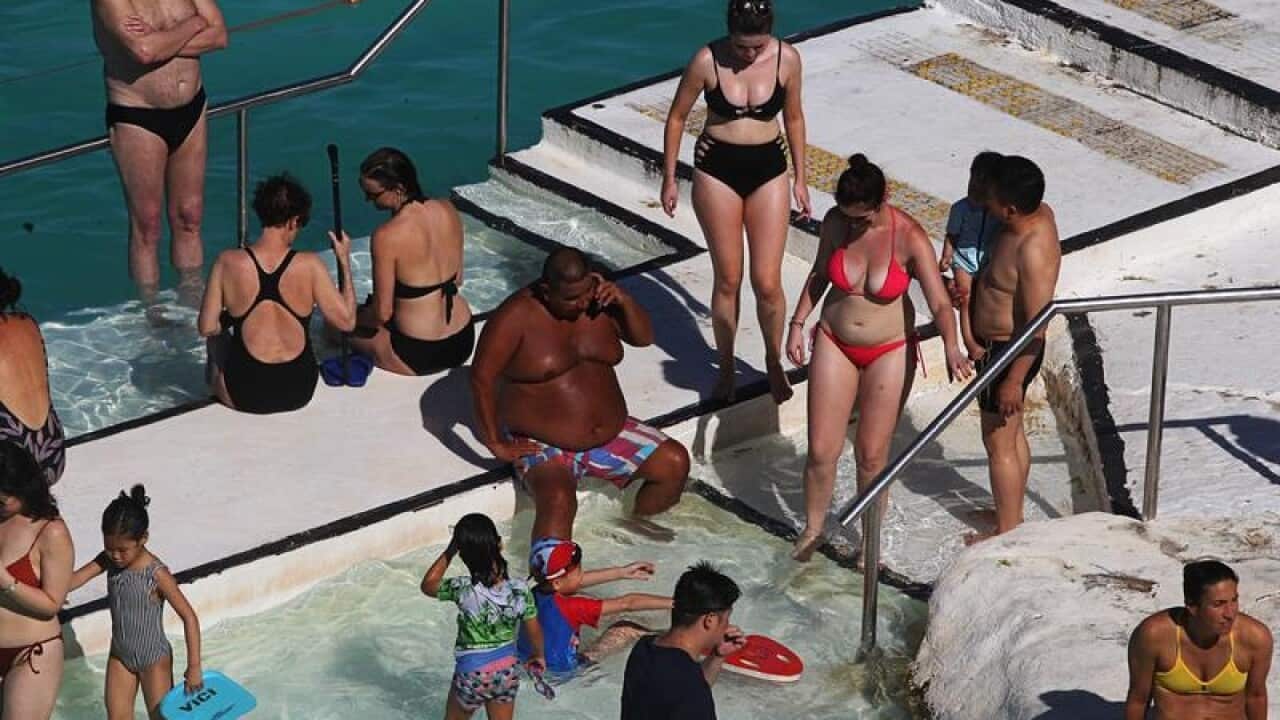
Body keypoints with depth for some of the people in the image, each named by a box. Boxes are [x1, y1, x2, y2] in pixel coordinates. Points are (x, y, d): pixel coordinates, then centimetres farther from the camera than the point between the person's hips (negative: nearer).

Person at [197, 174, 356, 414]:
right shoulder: (310, 265, -14)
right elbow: (347, 321, -8)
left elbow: (207, 328, -6)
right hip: (299, 393, 1)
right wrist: (345, 263, 2)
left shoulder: (228, 263, -13)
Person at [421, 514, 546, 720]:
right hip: (507, 671, 3)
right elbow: (534, 632, -5)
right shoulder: (520, 590, -18)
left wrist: (449, 551, -8)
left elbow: (427, 585, -7)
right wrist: (538, 656, 15)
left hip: (472, 674, -3)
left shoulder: (464, 590, -27)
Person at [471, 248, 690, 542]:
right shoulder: (517, 316, -17)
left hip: (611, 434, 6)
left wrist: (624, 300, -15)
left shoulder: (597, 299, -1)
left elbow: (643, 337, 5)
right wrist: (496, 444, -15)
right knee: (558, 499, -35)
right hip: (543, 446, -6)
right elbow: (481, 377, -16)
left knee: (676, 462, -7)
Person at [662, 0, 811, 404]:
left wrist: (800, 178, 11)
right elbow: (677, 117, -2)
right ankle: (726, 368, 25)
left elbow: (794, 118, 7)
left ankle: (774, 361, 23)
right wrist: (669, 178, 3)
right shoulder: (707, 61, -15)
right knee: (728, 279, 6)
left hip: (768, 169, 1)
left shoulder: (787, 59, -9)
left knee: (767, 282, -1)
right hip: (717, 169, -1)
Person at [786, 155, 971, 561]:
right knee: (822, 451, 3)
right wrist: (798, 324, 4)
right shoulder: (836, 222, -11)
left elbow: (939, 302, -26)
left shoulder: (909, 237, -21)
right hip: (835, 344, 3)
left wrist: (951, 349, -42)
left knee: (871, 455, 4)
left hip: (889, 352, -3)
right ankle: (812, 529, 28)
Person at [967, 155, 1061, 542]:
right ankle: (1013, 515, 40)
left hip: (1008, 352, -10)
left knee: (998, 443, 7)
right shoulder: (1040, 212, -6)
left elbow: (1036, 325, -29)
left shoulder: (1033, 251, -34)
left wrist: (1013, 380, -23)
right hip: (998, 345, 10)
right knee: (1012, 433, 24)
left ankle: (1006, 532, 22)